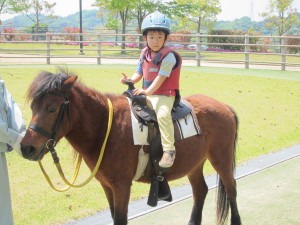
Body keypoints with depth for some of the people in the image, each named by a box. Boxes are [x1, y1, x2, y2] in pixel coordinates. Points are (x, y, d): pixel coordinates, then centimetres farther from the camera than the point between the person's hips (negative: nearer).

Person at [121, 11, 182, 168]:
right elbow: (139, 72, 15)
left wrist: (148, 91, -26)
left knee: (162, 114, -32)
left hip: (164, 95, -8)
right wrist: (130, 80, -7)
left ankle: (169, 150, -27)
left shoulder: (168, 56, -11)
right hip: (146, 94, 8)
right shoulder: (144, 54, 10)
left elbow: (161, 77, -18)